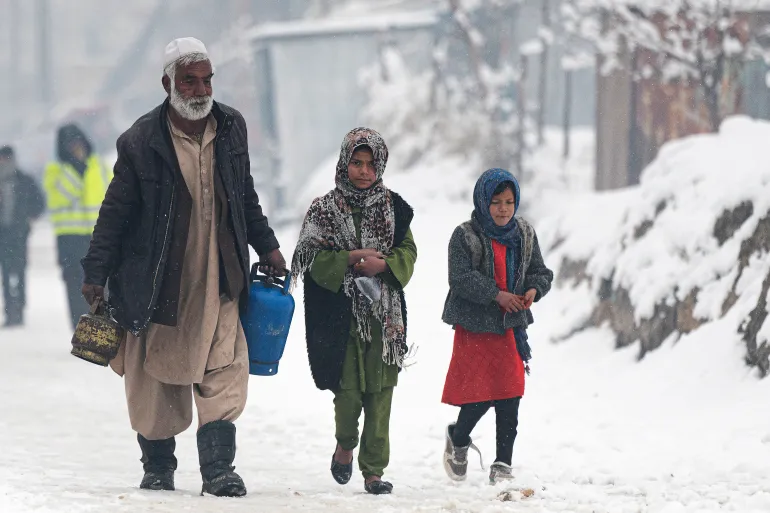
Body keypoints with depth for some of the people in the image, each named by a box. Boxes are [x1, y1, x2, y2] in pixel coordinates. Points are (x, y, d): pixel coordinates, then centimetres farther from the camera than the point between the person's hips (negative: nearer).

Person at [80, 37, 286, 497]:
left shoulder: (232, 127, 5)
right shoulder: (141, 141, -8)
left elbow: (245, 197, 19)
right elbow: (116, 212, -2)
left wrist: (267, 247, 19)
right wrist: (96, 274, -3)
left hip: (219, 278, 3)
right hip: (158, 282, -2)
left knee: (224, 372, -10)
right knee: (156, 378, 6)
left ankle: (218, 466, -9)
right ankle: (158, 467, 22)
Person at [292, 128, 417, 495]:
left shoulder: (393, 209, 9)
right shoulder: (325, 210, 3)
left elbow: (407, 255, 6)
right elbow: (313, 259, -3)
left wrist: (383, 265, -13)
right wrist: (349, 259, -17)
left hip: (384, 315, 1)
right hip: (341, 315, -1)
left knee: (379, 394, -2)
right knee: (347, 391, -5)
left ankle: (374, 471, 4)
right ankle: (345, 445, 25)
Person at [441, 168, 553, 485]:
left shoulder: (525, 235, 6)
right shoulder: (465, 236, -9)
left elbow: (541, 272, 9)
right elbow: (461, 278, -17)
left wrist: (534, 290, -13)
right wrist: (496, 294, -25)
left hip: (511, 327, 4)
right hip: (474, 328, -4)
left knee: (510, 399, 0)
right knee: (479, 396, -5)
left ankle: (503, 464, 7)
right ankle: (458, 440, 24)